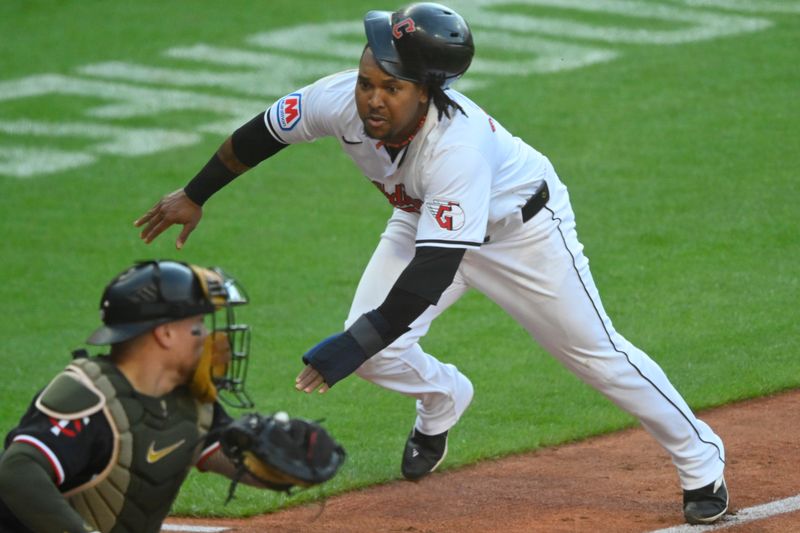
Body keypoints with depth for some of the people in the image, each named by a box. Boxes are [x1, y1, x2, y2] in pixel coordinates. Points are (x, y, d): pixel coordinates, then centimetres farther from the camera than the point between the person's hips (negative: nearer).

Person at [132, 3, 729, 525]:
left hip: (519, 227, -5)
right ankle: (443, 400, 27)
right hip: (422, 220, 5)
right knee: (375, 350, -8)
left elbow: (433, 274, -47)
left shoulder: (457, 145, -45)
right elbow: (262, 133, -7)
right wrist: (194, 196, 4)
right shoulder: (338, 100, -29)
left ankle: (701, 461, 18)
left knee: (597, 352, 0)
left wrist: (353, 346, -52)